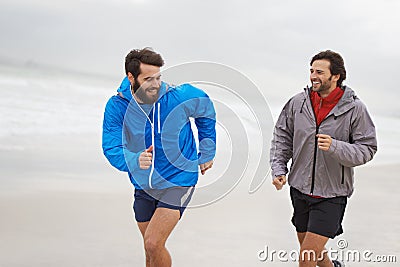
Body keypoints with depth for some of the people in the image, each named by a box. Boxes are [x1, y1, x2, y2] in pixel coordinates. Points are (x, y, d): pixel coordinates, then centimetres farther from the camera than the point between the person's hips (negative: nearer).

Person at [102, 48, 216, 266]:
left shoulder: (180, 97, -17)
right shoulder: (116, 107, -12)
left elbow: (206, 110, 5)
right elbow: (111, 148, -19)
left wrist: (207, 152, 9)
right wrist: (135, 160, -41)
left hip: (178, 181, -4)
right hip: (144, 185, 4)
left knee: (153, 243, -18)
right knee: (151, 249, 17)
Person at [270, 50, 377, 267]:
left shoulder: (354, 108, -10)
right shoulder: (298, 102, -1)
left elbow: (367, 149, -9)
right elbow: (281, 137, 10)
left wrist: (335, 147, -25)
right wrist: (278, 169, -1)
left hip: (331, 194, -5)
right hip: (300, 190, 5)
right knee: (307, 247, 20)